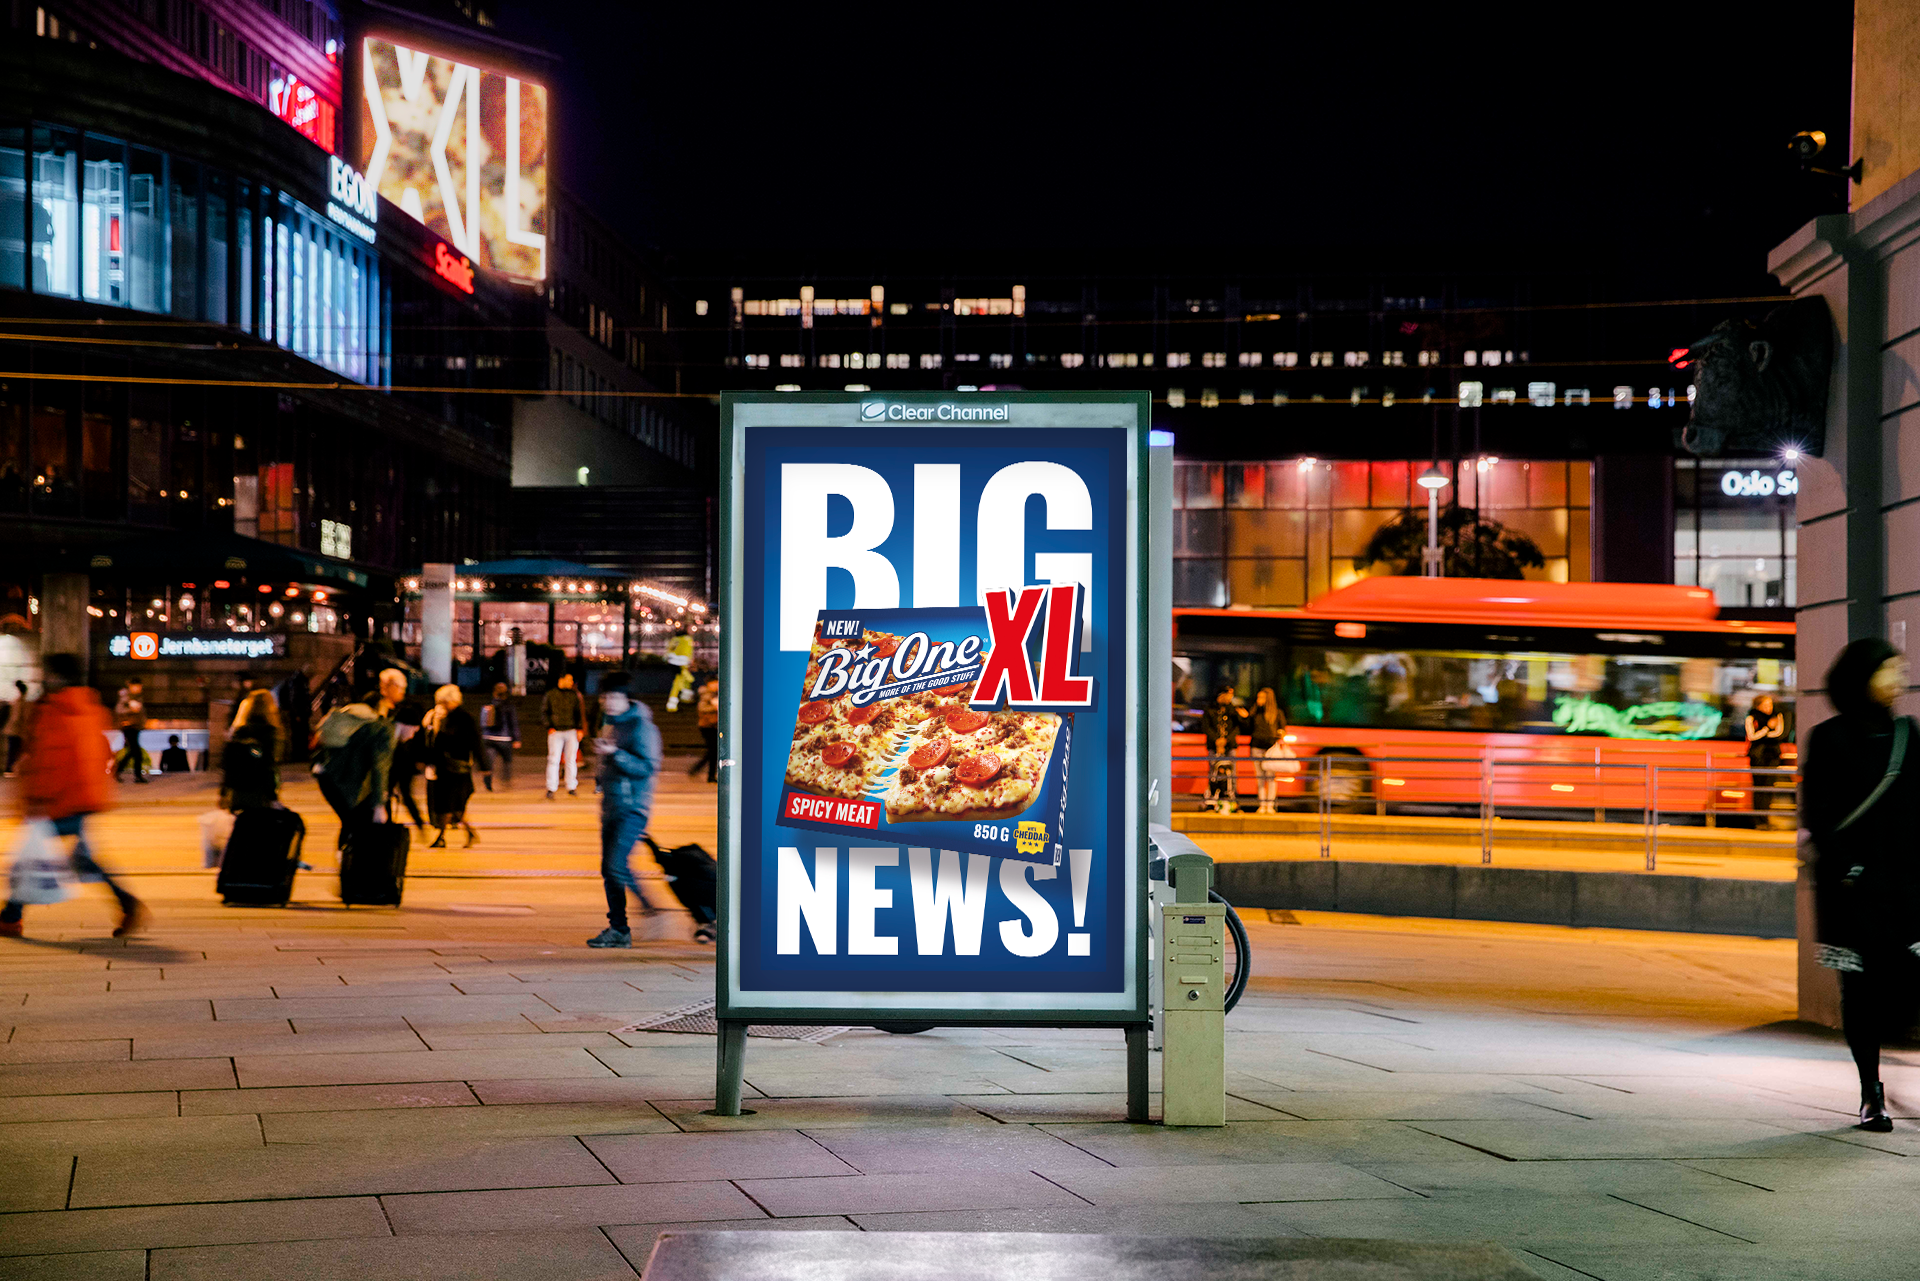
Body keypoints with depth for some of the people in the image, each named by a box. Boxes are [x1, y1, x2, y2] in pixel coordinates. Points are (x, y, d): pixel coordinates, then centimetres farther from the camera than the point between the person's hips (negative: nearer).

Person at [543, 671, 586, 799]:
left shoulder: (574, 695, 9)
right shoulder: (550, 695, 4)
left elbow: (579, 712, 13)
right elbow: (544, 712, 6)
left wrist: (580, 729, 4)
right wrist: (549, 727, -5)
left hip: (571, 731, 2)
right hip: (555, 732, -2)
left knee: (571, 760, 3)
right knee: (553, 760, -6)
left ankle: (571, 787, 10)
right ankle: (551, 788, -2)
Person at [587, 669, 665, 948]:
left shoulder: (641, 726, -11)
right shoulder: (612, 725, 17)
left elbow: (647, 767, -19)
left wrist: (614, 754, -24)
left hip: (632, 808, -9)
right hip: (611, 807, 9)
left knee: (617, 864, -19)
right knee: (608, 870, 6)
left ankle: (650, 911, -8)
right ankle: (618, 930, 10)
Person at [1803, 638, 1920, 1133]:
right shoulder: (1828, 739, -1)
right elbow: (1817, 813, -4)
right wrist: (1842, 867, -13)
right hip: (1852, 885, -3)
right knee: (1861, 984, 0)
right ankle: (1871, 1095, 9)